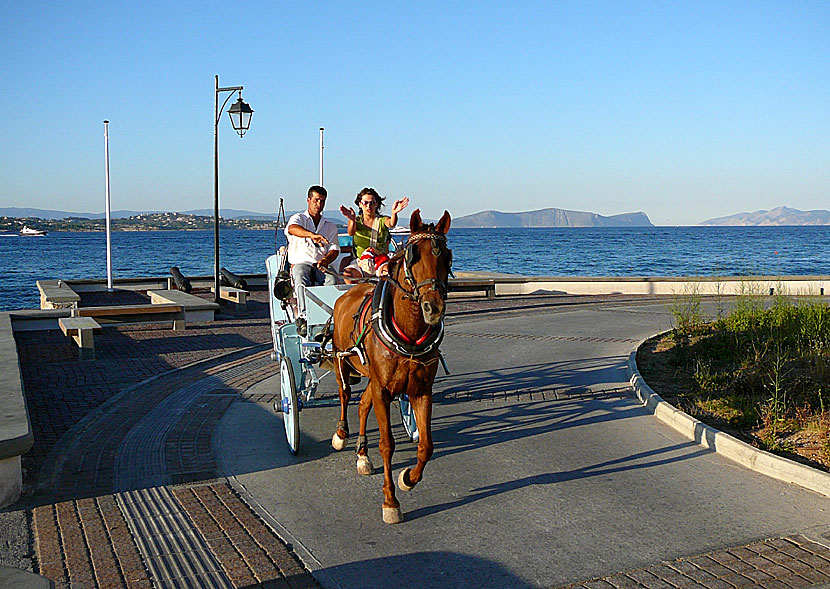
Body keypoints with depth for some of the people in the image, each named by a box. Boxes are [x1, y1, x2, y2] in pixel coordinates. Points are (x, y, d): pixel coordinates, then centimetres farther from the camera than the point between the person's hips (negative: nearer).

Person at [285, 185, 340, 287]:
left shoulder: (330, 226, 25)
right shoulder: (298, 218, 13)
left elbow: (334, 249, 12)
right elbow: (292, 228, -13)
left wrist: (326, 260, -14)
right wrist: (312, 235, -35)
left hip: (320, 266, 3)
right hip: (300, 263, -2)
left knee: (331, 280, -33)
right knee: (302, 282, -38)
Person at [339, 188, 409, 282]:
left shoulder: (382, 220, 5)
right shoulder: (357, 221, 6)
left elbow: (391, 224, -20)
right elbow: (351, 233, -17)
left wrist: (394, 213, -45)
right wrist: (352, 220, -42)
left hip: (381, 258, -1)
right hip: (361, 262, 1)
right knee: (347, 274, -27)